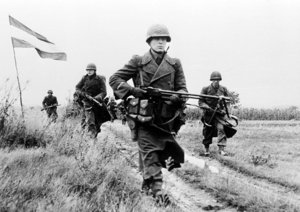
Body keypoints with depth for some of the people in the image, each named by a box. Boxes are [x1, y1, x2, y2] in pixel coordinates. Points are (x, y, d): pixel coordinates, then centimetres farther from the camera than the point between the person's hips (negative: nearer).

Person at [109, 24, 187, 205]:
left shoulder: (175, 64, 9)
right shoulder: (138, 61, 2)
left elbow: (183, 88, 8)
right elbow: (115, 79, 2)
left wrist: (177, 97, -16)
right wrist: (131, 90, -16)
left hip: (166, 118, 4)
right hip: (144, 116, -3)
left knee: (171, 154, 10)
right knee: (149, 152, -10)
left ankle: (147, 183, 30)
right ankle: (157, 190, -13)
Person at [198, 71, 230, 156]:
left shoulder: (223, 90, 5)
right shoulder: (206, 89, -2)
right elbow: (200, 102, -3)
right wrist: (208, 108, -18)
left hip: (220, 113, 1)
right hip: (208, 114, 0)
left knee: (221, 128, -19)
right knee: (207, 133, 6)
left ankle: (222, 149, -22)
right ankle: (206, 149, 25)